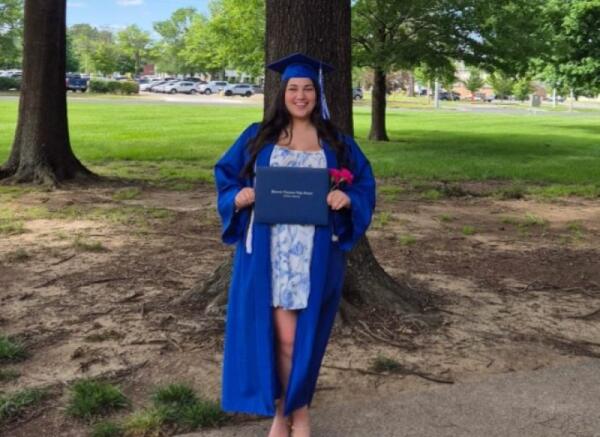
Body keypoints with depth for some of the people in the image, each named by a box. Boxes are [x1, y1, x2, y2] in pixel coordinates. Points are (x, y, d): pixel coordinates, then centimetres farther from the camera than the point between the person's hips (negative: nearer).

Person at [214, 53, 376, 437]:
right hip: (267, 253, -1)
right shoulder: (258, 137, 6)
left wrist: (347, 199, -13)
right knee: (283, 335, -3)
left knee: (306, 332, 6)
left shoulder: (336, 142, 8)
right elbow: (226, 175, 9)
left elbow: (365, 183, 8)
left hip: (316, 254, 1)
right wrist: (238, 198, -12)